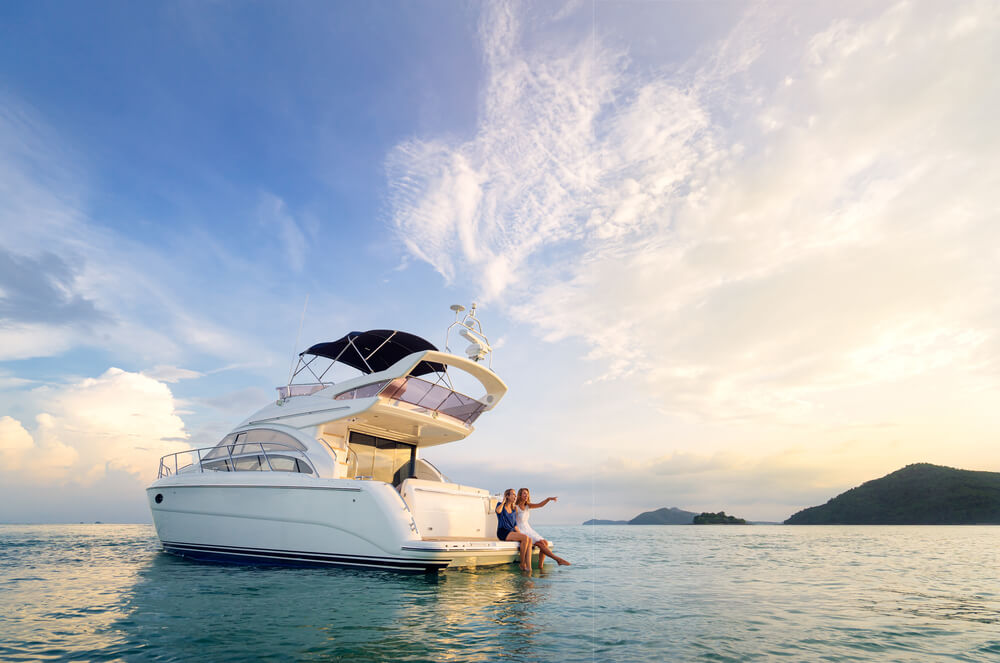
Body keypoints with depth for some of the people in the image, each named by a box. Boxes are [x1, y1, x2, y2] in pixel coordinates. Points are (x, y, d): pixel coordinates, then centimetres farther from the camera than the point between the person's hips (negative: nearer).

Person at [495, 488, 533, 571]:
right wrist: (503, 501, -8)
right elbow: (498, 511, -24)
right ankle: (522, 563, -13)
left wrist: (520, 534, 4)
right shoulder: (500, 505, 1)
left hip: (512, 532, 6)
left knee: (529, 540, -20)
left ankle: (528, 567, -28)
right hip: (503, 532, -6)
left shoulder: (513, 510, 19)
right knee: (525, 538, -26)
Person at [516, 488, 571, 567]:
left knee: (545, 543, -8)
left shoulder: (527, 506, 8)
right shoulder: (515, 507, -12)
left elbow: (540, 505, -3)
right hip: (521, 531, -8)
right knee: (541, 543, -18)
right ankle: (558, 559, -11)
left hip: (529, 530, 8)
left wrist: (548, 499, -18)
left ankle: (540, 565, -6)